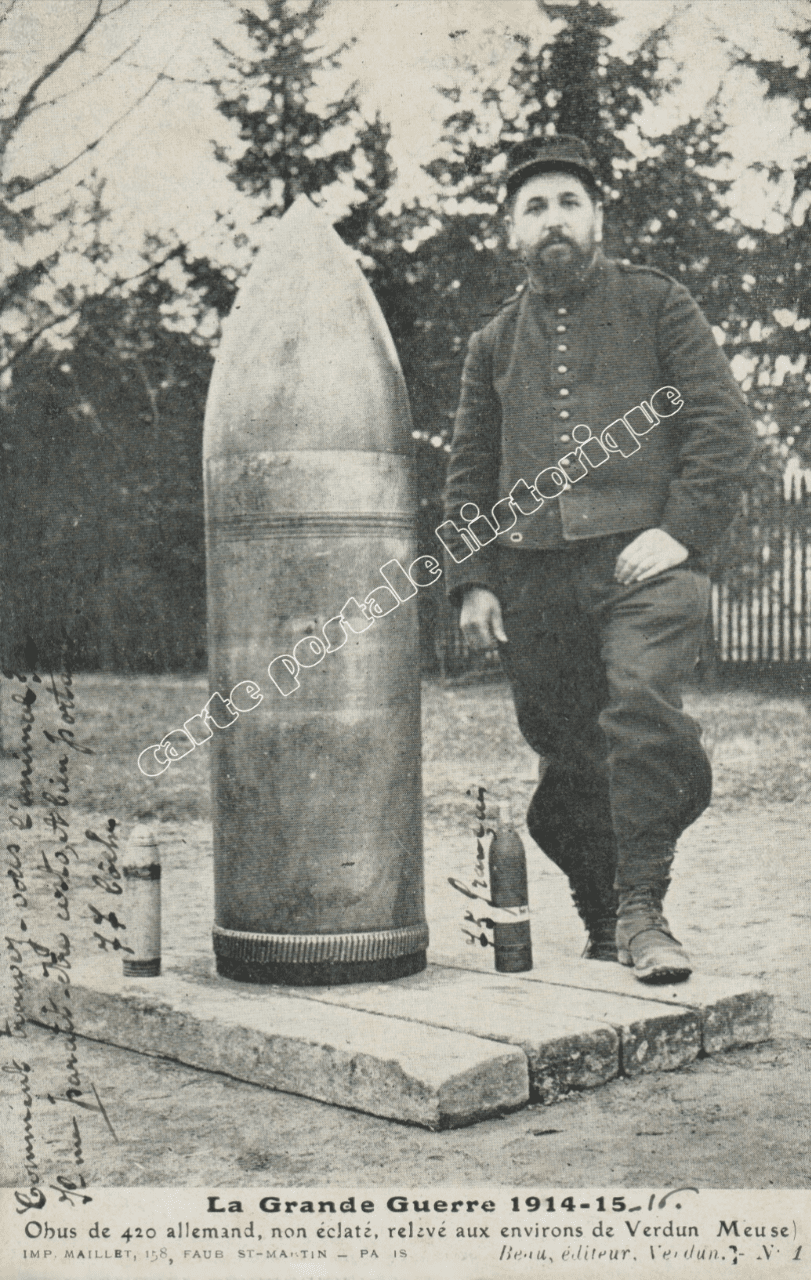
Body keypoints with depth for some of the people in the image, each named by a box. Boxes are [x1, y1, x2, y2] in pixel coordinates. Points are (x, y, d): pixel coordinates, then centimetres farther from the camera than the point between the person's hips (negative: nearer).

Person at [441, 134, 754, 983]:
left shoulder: (657, 304, 10)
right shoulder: (495, 345, 20)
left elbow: (722, 422, 3)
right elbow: (468, 473, 21)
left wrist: (681, 529, -9)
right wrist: (472, 580, 9)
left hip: (642, 562, -3)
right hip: (534, 578, 4)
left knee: (642, 708, -25)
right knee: (566, 755, 5)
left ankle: (641, 911, -17)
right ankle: (601, 918, 22)